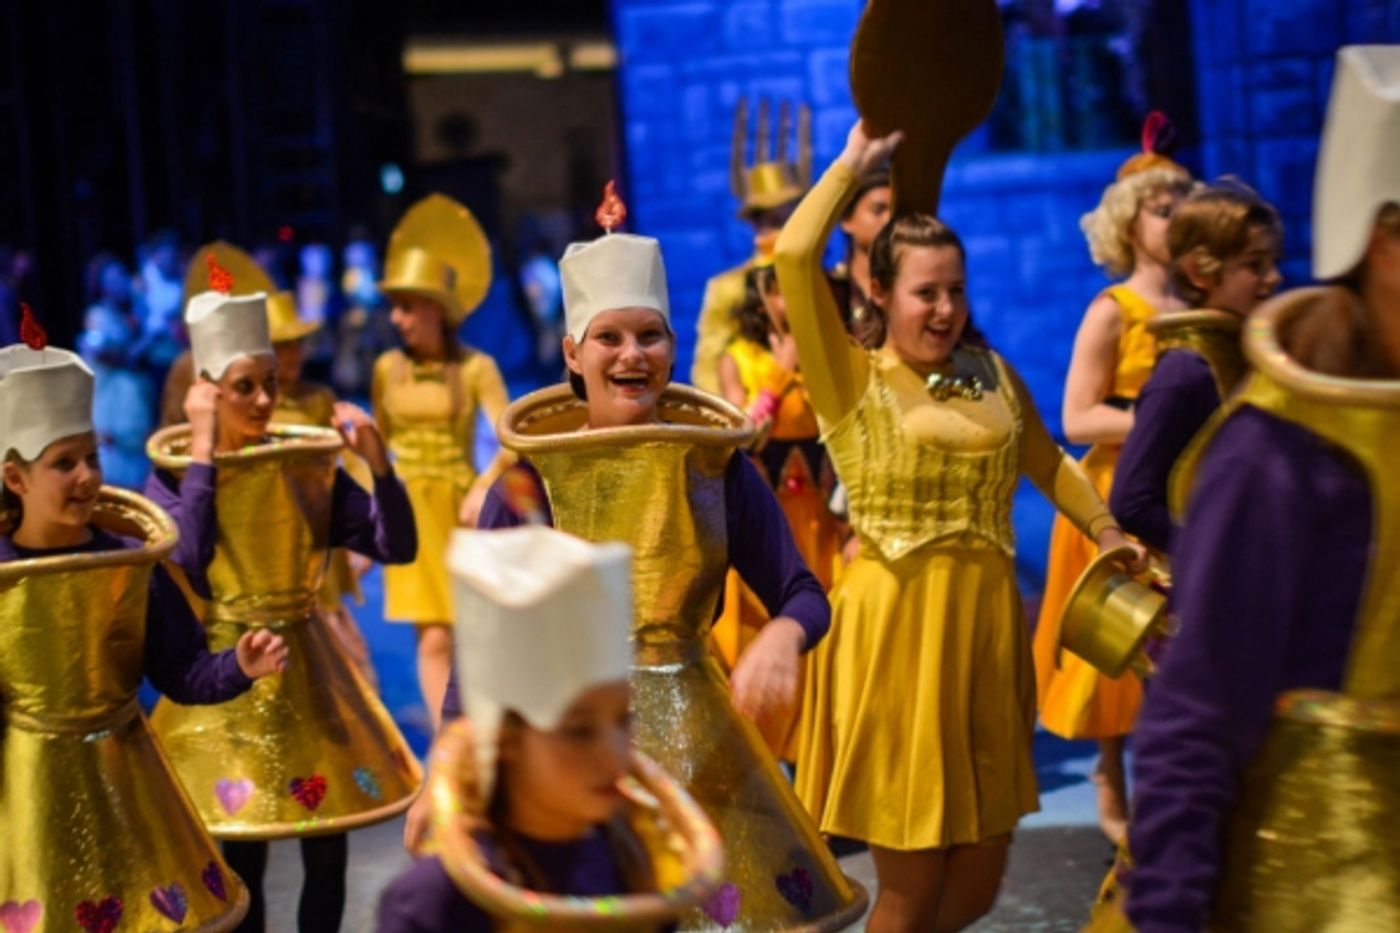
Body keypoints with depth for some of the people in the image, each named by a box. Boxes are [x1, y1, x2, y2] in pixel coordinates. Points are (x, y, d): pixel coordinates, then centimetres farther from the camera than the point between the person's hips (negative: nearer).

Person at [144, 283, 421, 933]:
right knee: (242, 858, 3)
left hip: (307, 668, 3)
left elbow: (398, 547, -5)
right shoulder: (173, 472, -7)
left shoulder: (309, 462, 0)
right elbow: (186, 570, -25)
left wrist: (377, 459, -18)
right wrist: (201, 456, -21)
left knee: (327, 849, 8)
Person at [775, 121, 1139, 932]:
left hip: (986, 621, 5)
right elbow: (795, 258, -17)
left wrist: (1108, 532, 13)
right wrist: (854, 164, -6)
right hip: (894, 626, -5)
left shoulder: (993, 374, 10)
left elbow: (1048, 461, 26)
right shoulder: (851, 380, -4)